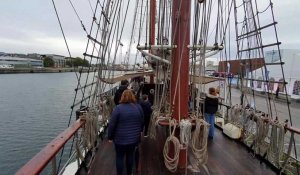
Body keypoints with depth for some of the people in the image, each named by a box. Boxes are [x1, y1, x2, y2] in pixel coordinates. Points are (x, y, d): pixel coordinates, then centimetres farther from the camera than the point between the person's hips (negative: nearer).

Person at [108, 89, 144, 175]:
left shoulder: (118, 108, -15)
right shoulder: (138, 107, -4)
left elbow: (112, 125, -12)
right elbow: (142, 122, 7)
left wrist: (110, 137, 1)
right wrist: (138, 132, 22)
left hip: (121, 138, -3)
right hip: (134, 137, 4)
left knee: (119, 157, 14)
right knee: (130, 155, 19)